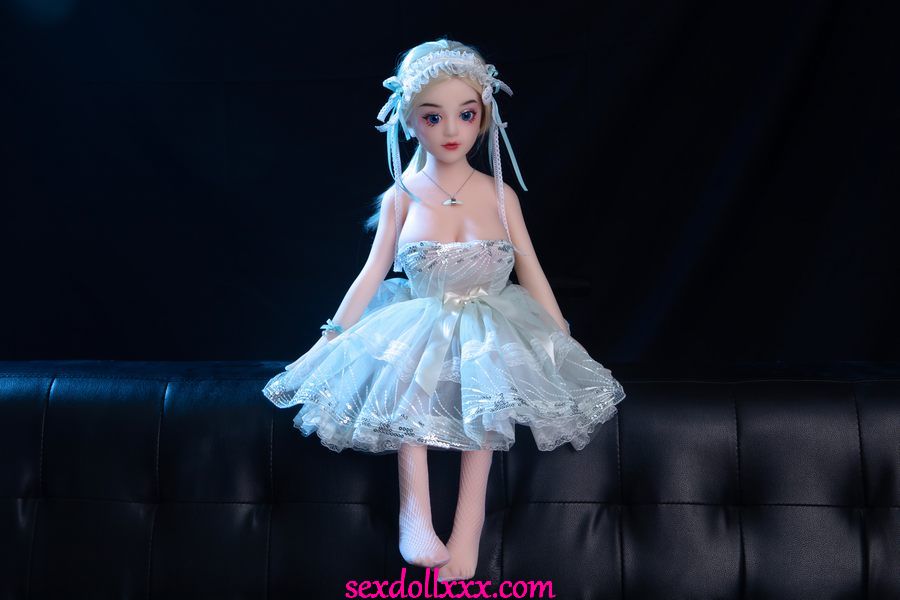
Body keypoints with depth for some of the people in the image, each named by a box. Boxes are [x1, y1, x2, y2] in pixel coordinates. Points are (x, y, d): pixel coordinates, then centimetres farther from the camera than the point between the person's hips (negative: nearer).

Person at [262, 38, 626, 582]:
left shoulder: (500, 195, 1)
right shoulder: (402, 197, -1)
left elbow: (532, 273, 4)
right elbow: (372, 273, 3)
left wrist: (564, 345, 2)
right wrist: (332, 337, -1)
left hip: (490, 326, 0)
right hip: (419, 326, 0)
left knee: (483, 391, -30)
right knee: (409, 383, -31)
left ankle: (470, 518, -23)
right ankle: (416, 512, -28)